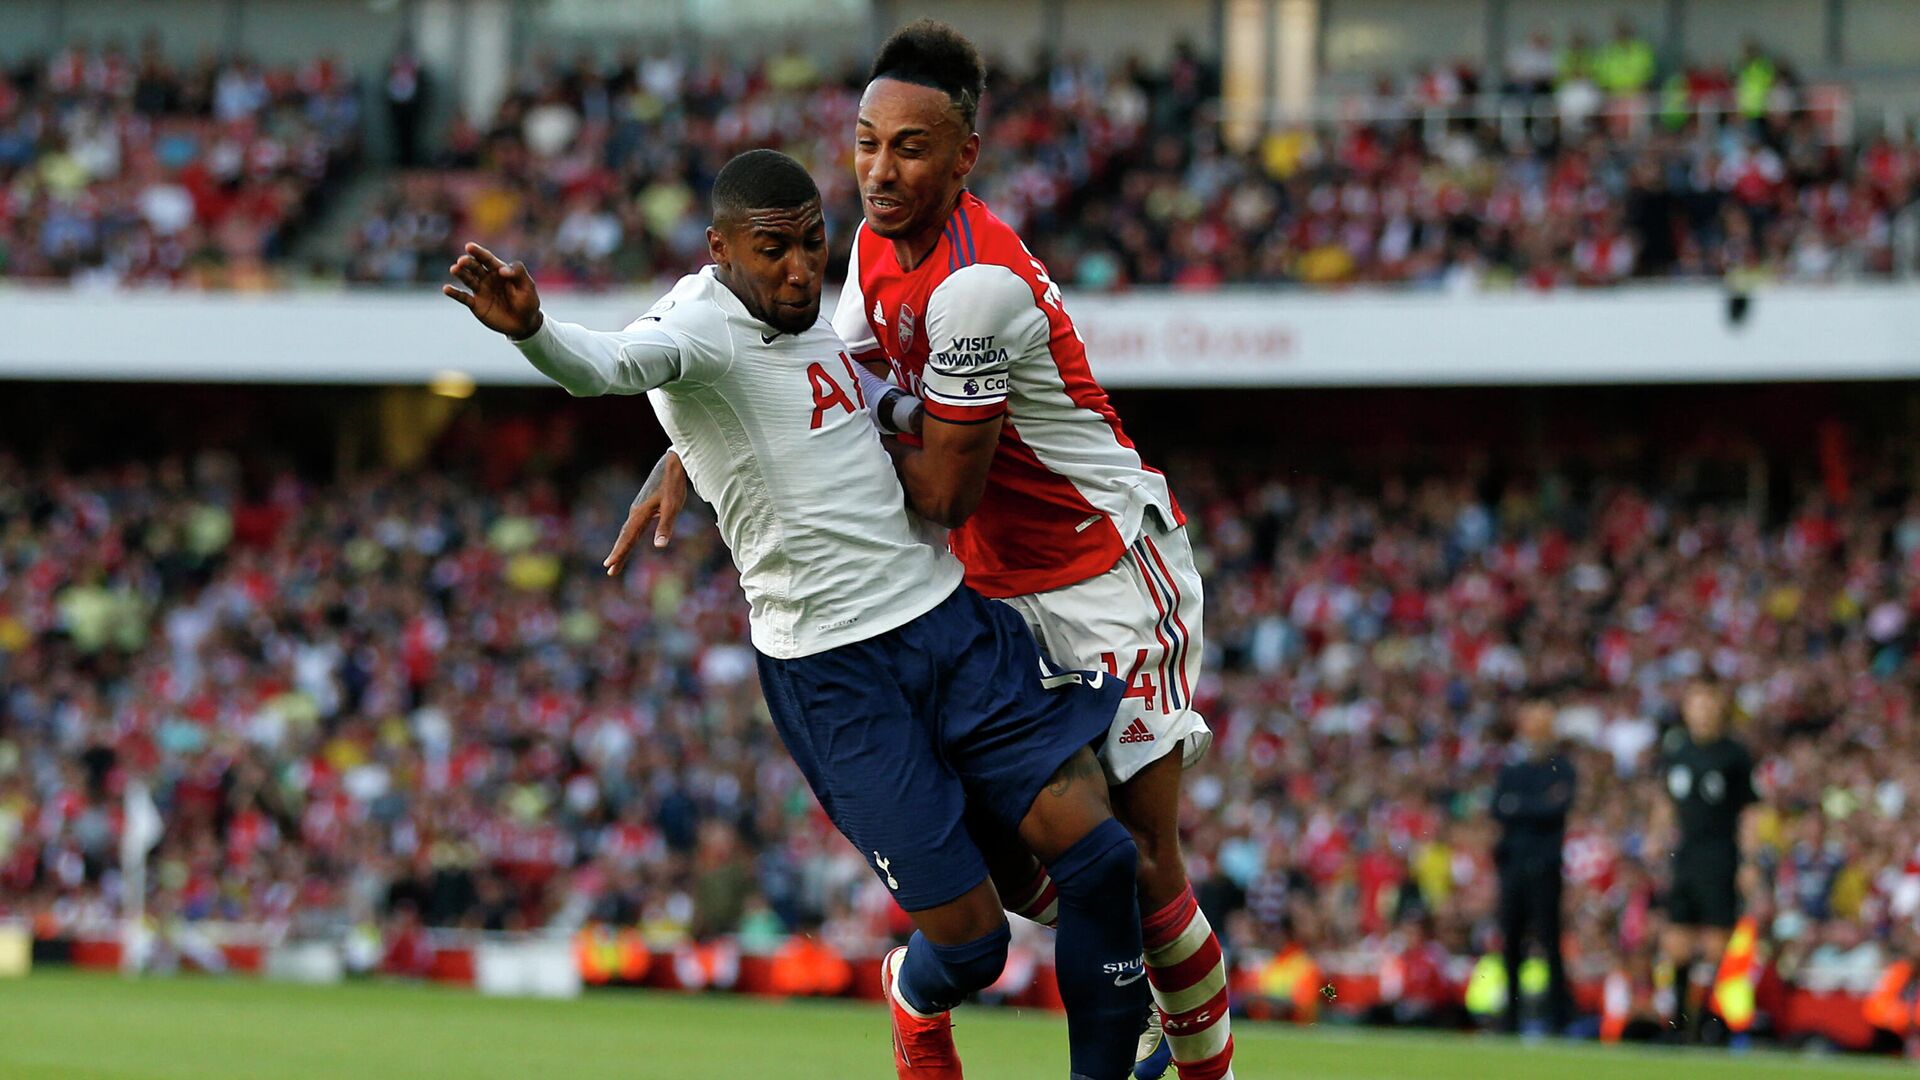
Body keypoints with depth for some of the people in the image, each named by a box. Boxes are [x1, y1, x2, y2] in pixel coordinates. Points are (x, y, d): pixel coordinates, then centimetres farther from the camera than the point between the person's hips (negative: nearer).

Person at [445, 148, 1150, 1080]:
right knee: (969, 942, -6)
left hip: (951, 616, 7)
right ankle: (916, 1001, 31)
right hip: (832, 669, -7)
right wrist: (531, 330, -61)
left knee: (1098, 858, -5)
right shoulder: (704, 322, -17)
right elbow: (610, 364, -42)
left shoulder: (800, 303, 7)